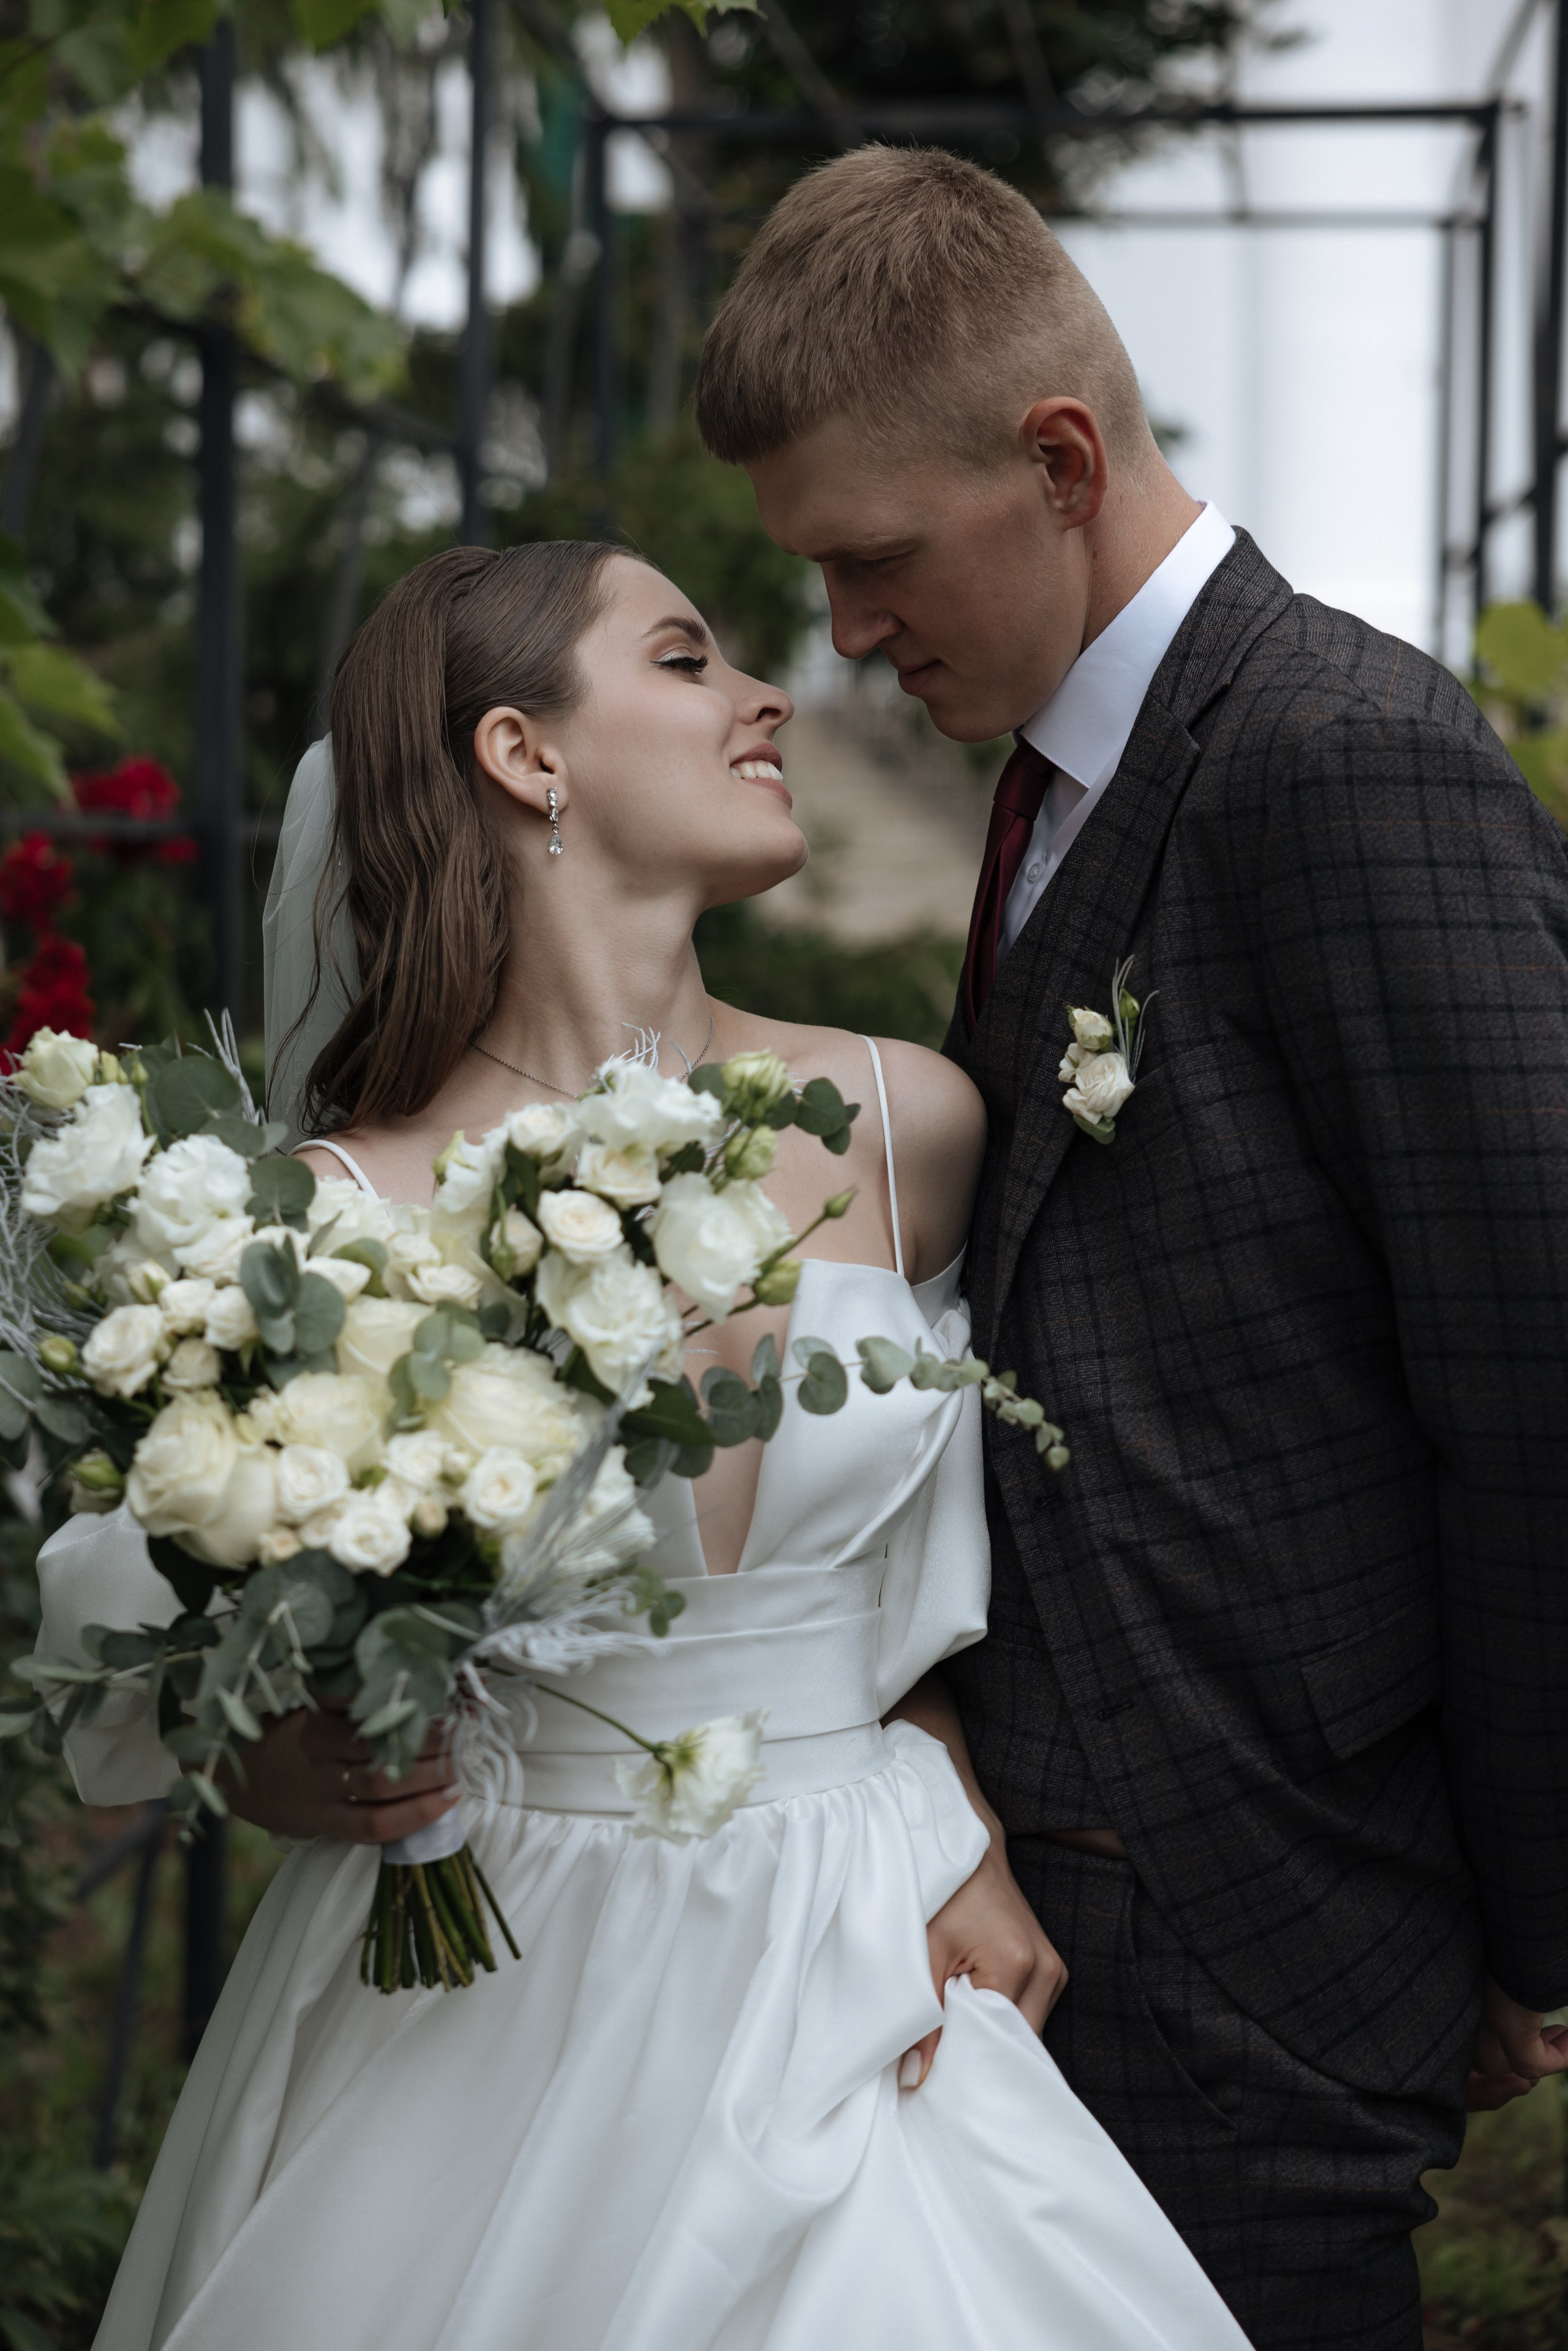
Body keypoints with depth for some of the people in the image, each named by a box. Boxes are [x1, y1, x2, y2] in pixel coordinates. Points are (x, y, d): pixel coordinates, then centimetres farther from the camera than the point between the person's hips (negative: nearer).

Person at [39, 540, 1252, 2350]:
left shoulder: (905, 1125, 0)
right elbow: (133, 1610, 2)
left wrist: (968, 1841, 2)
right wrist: (273, 1771, -18)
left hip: (851, 1990, 3)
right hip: (495, 2020, -3)